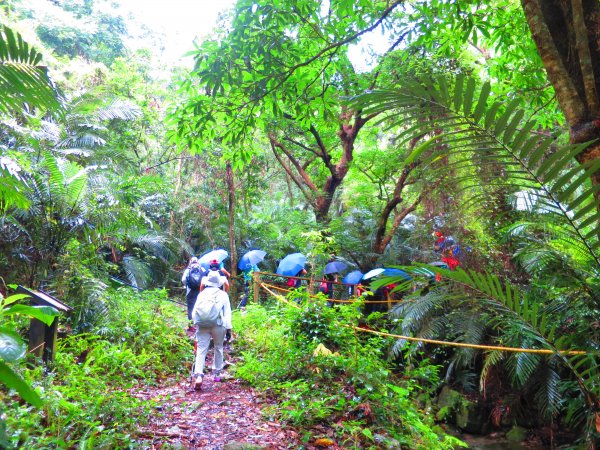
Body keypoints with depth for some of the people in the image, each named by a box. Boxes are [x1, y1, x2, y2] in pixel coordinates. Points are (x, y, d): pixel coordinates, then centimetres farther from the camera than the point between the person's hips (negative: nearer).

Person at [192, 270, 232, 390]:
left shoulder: (202, 294, 11)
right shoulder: (223, 294, 7)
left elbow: (194, 312, 7)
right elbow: (227, 313, 1)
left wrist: (196, 323, 19)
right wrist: (228, 328, 2)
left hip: (201, 325, 1)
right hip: (218, 325, -1)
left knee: (201, 350, 0)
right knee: (218, 348, 17)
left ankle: (198, 375, -16)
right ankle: (217, 373, 25)